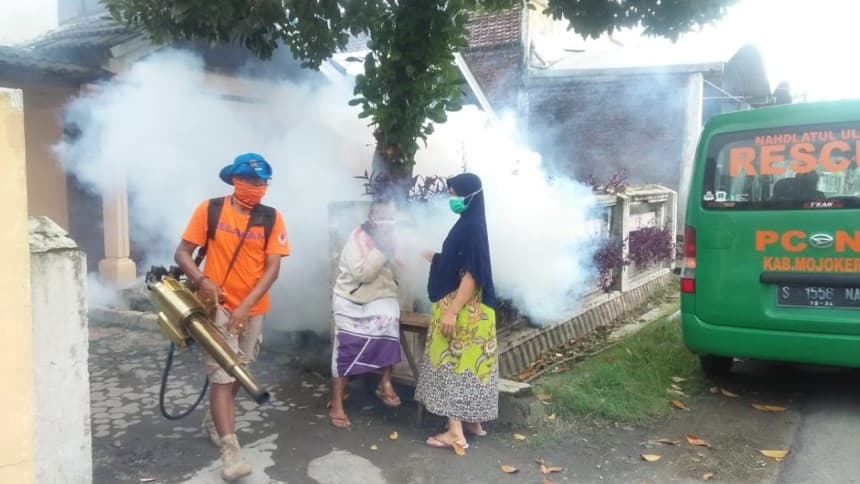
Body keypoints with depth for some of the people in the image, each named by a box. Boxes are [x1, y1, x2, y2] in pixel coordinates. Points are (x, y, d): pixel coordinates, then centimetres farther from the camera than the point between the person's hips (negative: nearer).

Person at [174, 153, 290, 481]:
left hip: (253, 310, 4)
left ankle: (214, 420, 42)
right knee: (222, 375, -8)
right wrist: (201, 280, -25)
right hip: (218, 306, -3)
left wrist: (246, 305, -19)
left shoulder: (272, 218, -4)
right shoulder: (209, 210, -8)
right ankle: (230, 449, -5)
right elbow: (182, 252, -6)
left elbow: (272, 267, -9)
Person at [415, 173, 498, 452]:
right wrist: (435, 258, 24)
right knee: (467, 363, 15)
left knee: (453, 364, -5)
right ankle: (473, 421, 24)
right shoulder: (468, 224, 11)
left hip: (463, 309, -10)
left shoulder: (471, 227, -19)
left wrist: (451, 312, -25)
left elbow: (472, 275, -23)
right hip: (462, 306, 10)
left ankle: (455, 433, -1)